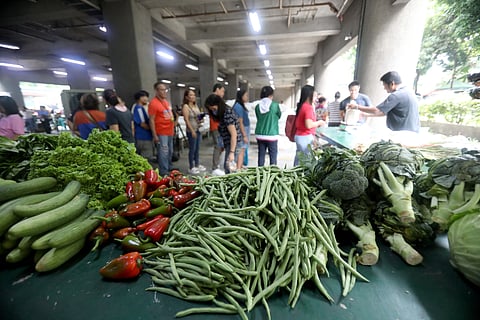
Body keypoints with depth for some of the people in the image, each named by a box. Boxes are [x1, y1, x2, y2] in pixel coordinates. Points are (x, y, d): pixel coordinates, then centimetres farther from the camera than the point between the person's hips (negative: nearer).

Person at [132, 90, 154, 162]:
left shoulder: (142, 107, 16)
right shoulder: (138, 108, -14)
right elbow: (142, 124, -18)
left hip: (145, 137, 10)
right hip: (144, 137, -10)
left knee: (143, 158, 17)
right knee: (146, 159, -5)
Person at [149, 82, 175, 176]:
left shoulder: (166, 101, 14)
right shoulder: (153, 103, -12)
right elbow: (151, 120, -15)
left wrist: (173, 128, 21)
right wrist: (154, 135, -18)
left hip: (170, 131, 9)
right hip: (161, 133, -8)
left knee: (170, 152, 17)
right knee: (163, 153, -5)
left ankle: (170, 168, 33)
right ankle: (164, 172, 5)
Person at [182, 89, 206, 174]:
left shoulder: (196, 105, 13)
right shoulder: (185, 106, -8)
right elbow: (186, 120, -14)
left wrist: (201, 120, 0)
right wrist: (192, 131, -19)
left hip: (198, 130, 7)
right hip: (191, 131, -7)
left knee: (197, 149, 14)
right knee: (192, 149, 0)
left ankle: (197, 165, 26)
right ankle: (191, 168, 10)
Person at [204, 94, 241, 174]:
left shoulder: (227, 114, -21)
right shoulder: (223, 112, 7)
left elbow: (234, 134, -24)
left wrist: (232, 152, -26)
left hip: (233, 142, -9)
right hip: (227, 141, 9)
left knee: (227, 166, -6)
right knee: (228, 166, 13)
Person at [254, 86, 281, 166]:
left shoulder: (257, 106, 0)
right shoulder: (275, 105, -9)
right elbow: (279, 116, 8)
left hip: (260, 135, 4)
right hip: (271, 135, -4)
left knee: (261, 155, 11)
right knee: (273, 156, 5)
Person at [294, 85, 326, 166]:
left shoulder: (301, 106, 9)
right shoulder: (308, 107, -16)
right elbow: (308, 125, -24)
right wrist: (319, 122, -7)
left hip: (299, 135, 9)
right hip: (306, 137, -9)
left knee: (299, 158, 15)